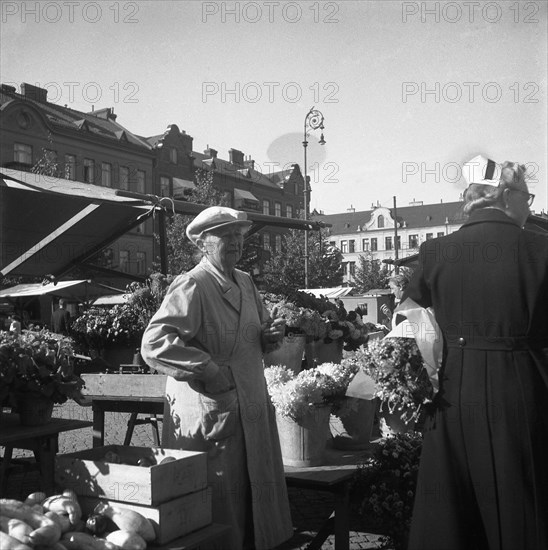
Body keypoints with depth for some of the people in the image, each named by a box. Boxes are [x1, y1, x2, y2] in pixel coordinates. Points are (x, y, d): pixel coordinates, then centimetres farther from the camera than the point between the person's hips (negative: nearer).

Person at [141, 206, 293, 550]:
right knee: (221, 506, 4)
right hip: (211, 412, -8)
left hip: (253, 410, 8)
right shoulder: (192, 286, -16)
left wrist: (270, 334, 3)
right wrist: (208, 370, -23)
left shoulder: (245, 282, 11)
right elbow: (154, 343, -25)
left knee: (256, 493, 18)